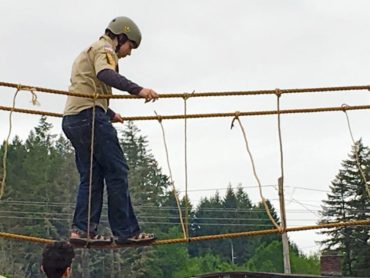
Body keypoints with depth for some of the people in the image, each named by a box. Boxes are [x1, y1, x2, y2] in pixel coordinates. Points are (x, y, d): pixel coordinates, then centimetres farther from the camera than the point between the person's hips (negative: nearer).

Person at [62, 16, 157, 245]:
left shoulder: (88, 53, 32)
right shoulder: (104, 49, 0)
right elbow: (105, 74, -23)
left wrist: (109, 114, 47)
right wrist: (137, 89, -34)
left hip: (73, 119, 10)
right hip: (90, 115, -10)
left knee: (91, 177, 8)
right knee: (117, 172, -9)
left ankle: (82, 230, 1)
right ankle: (126, 231, -9)